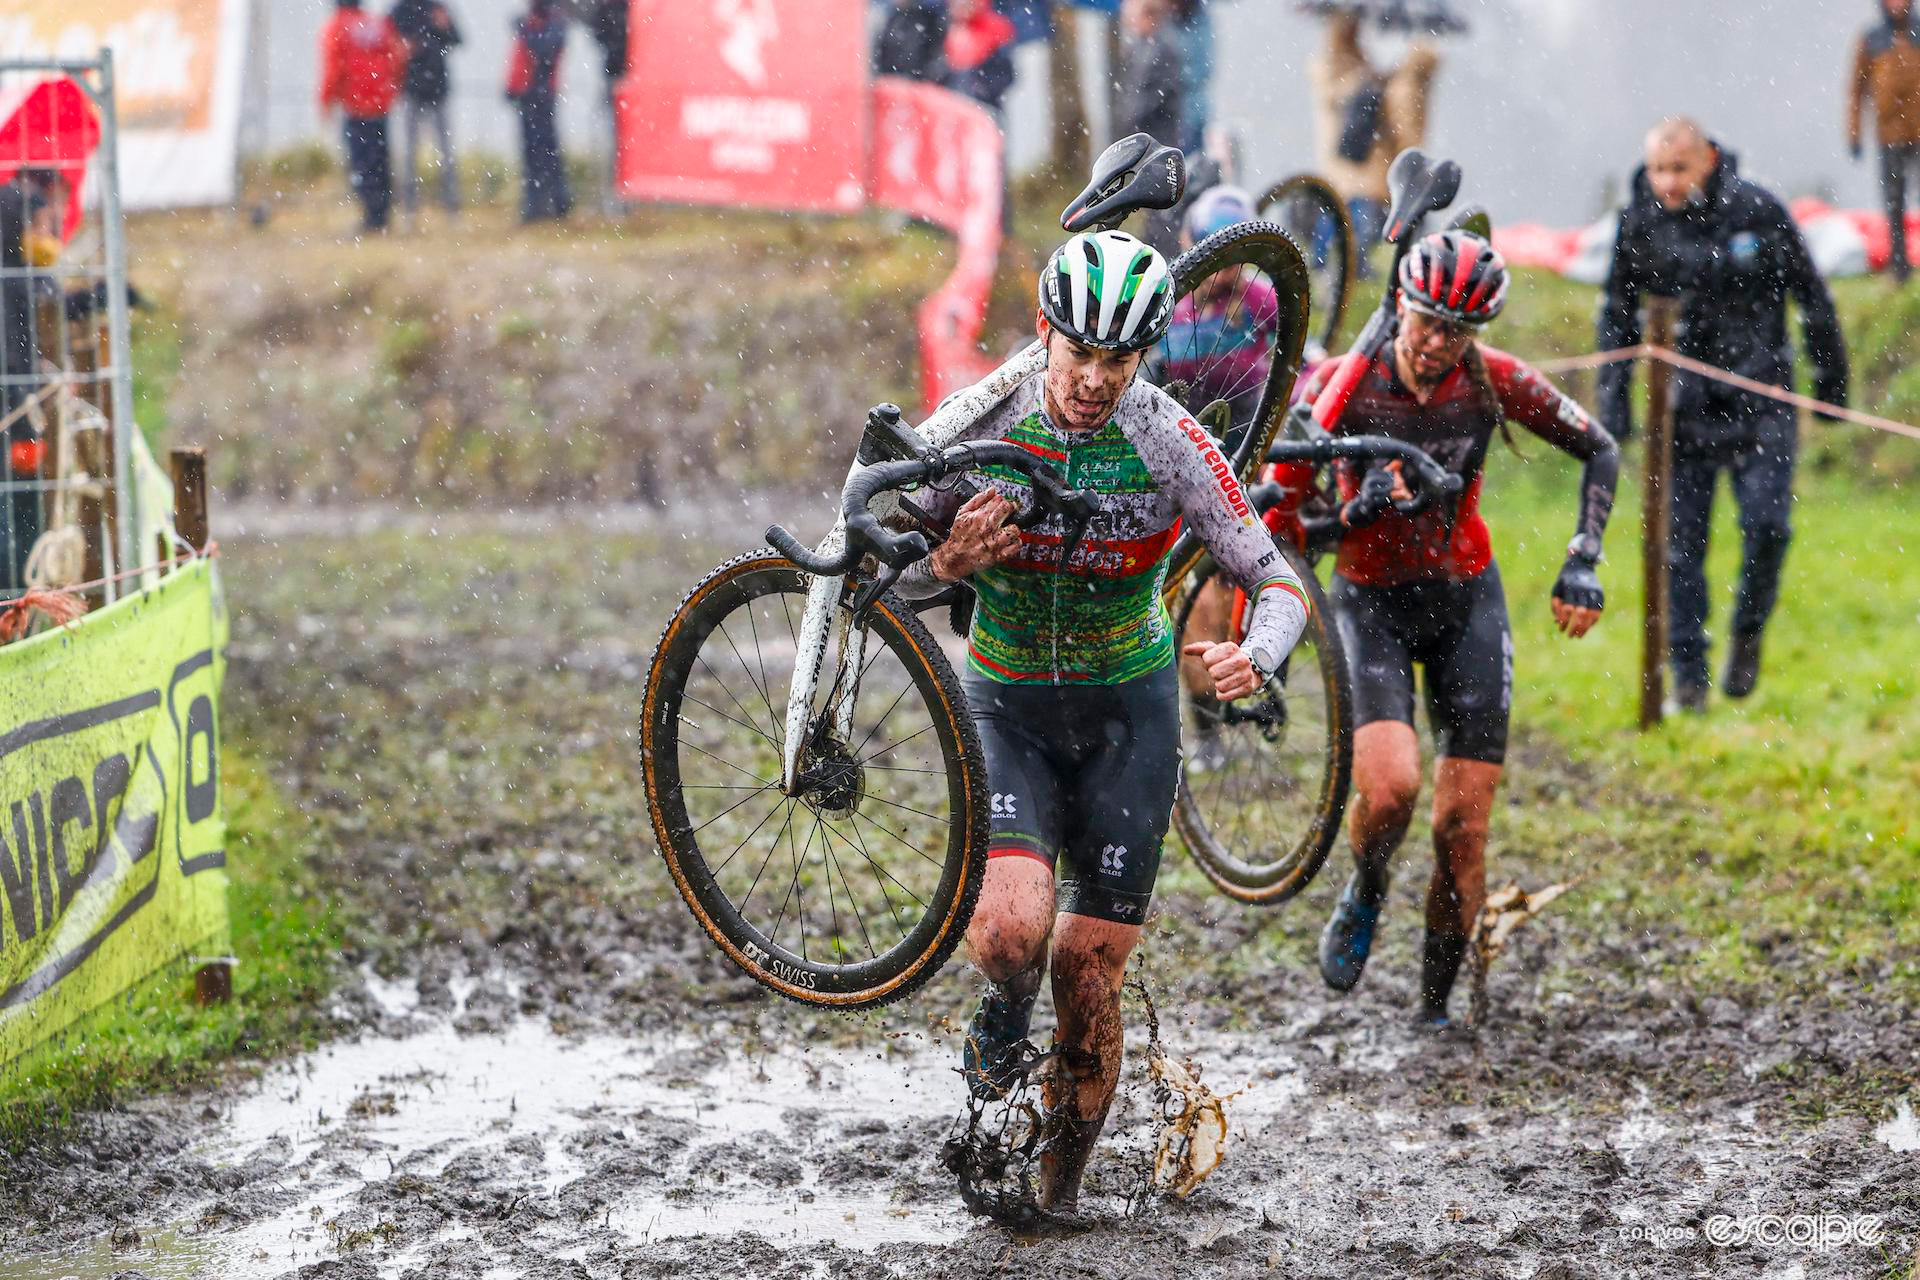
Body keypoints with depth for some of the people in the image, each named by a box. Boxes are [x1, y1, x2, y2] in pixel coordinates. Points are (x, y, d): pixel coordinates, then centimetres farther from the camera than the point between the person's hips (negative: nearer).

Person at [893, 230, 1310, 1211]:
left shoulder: (1169, 442, -16)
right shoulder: (986, 426, -15)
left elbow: (1279, 583, -15)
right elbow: (897, 579, -6)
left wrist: (1255, 657, -37)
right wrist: (950, 563, -29)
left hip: (1128, 713, 0)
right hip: (1006, 708, 0)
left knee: (1091, 970, 0)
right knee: (1014, 928, -25)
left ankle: (1062, 1186, 22)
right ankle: (1001, 1018, 11)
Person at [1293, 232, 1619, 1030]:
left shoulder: (1493, 382, -11)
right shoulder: (1341, 385, -16)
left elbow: (1599, 451, 1)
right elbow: (1279, 514, -14)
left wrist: (1582, 564, -9)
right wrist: (1360, 510, -33)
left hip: (1466, 602, 2)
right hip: (1371, 602, -2)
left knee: (1463, 828, -3)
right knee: (1390, 787, -26)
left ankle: (1434, 1011, 13)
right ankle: (1364, 896, 8)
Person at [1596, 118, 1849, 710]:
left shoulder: (1758, 212, -8)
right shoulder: (1638, 223, -3)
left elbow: (1811, 295, 4)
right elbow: (1617, 313, 11)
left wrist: (1831, 380, 10)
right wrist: (1613, 396, 6)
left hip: (1759, 399, -2)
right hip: (1682, 402, 2)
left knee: (1766, 523, -12)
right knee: (1681, 539, 0)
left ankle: (1748, 633, 13)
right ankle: (1688, 672, 10)